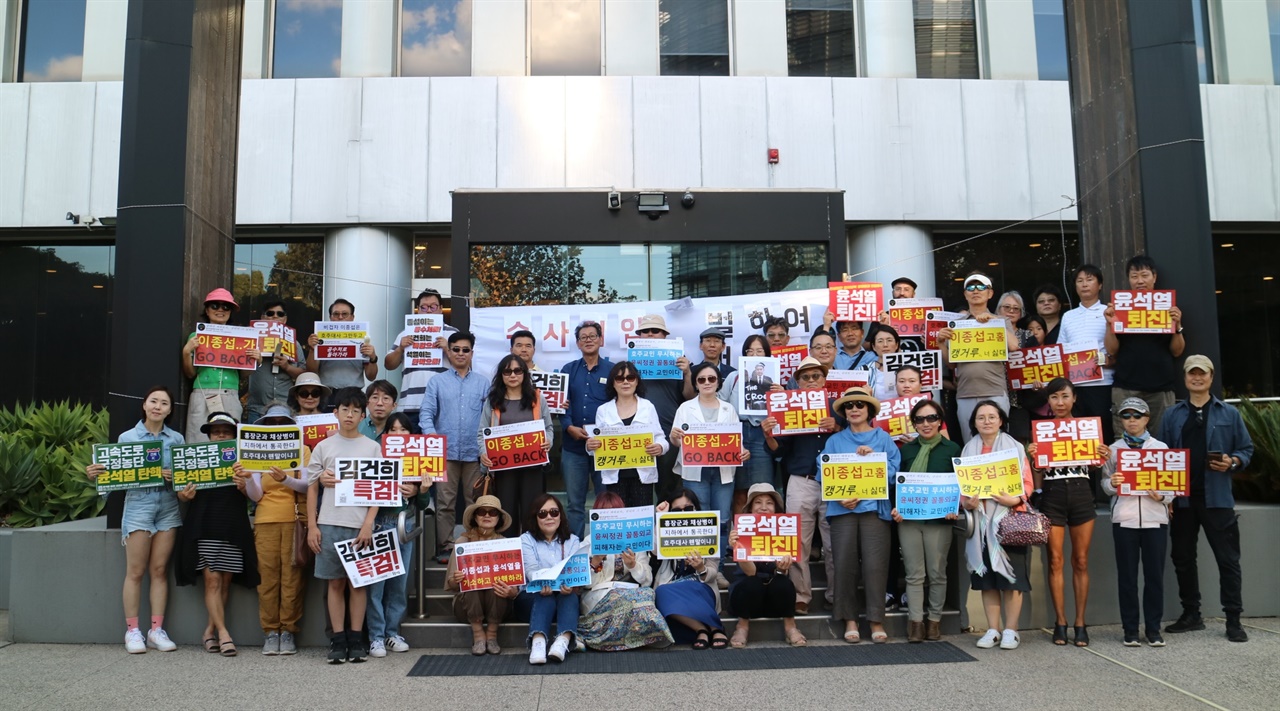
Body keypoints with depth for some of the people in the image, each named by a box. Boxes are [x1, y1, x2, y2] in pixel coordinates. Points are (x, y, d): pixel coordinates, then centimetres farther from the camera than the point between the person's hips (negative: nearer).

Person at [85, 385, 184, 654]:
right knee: (135, 571, -1)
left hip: (168, 507, 2)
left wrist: (176, 477, -15)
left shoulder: (176, 439, 8)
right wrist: (96, 475, -19)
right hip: (138, 505, -2)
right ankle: (132, 630, 7)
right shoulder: (127, 438, 2)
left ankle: (157, 629, 9)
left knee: (160, 570, 4)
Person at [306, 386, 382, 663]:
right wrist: (312, 526, 1)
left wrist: (368, 523, -7)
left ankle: (356, 640, 10)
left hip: (360, 525, -1)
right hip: (329, 523, 1)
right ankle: (338, 640, 9)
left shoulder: (372, 447, 7)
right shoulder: (324, 446, 9)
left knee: (358, 582, 3)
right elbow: (312, 488, 9)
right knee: (336, 582, 3)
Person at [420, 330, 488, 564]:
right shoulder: (437, 382, 8)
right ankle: (445, 547, 8)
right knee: (445, 503, 1)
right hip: (446, 452, -1)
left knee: (475, 502, 6)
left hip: (474, 453, 1)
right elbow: (426, 413, 1)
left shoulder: (483, 383, 10)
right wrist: (430, 434, -18)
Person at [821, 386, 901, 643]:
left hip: (875, 507, -1)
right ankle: (849, 619, 9)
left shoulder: (882, 438, 12)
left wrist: (873, 457, -11)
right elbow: (824, 473, 5)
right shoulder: (835, 440, 14)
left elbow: (893, 471, 4)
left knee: (875, 564, -5)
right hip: (842, 508, 1)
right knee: (845, 564, -1)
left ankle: (876, 620, 5)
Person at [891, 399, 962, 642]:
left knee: (937, 573, 6)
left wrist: (954, 508, -12)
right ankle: (915, 622, 7)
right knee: (914, 574, 3)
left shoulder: (952, 449, 5)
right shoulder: (906, 450, 11)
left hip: (939, 519, -1)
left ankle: (935, 620, 17)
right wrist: (895, 508, -5)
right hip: (908, 518, 2)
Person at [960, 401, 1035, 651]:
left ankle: (1011, 630, 6)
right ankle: (993, 629, 12)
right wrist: (966, 502, -11)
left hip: (1009, 517, -3)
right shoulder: (968, 451, 12)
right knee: (986, 575, 5)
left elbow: (1027, 482, -2)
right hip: (981, 519, 3)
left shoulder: (1014, 447, 3)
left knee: (1011, 575, -3)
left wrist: (1014, 499, -21)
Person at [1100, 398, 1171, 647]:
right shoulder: (1113, 449, 8)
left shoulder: (1161, 447, 8)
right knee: (1127, 575, 4)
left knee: (1155, 574, 3)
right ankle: (1130, 630, 13)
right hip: (1124, 519, 0)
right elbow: (1104, 482, 8)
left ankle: (1154, 629, 14)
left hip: (1155, 518, 0)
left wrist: (1162, 495, -12)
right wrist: (1111, 483, -14)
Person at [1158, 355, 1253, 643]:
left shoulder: (1229, 414, 5)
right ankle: (1191, 614, 22)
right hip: (1182, 498, 2)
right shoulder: (1172, 415, 8)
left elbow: (1246, 449, 7)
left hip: (1216, 498, -2)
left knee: (1228, 559, 0)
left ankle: (1233, 620, 8)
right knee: (1183, 558, 9)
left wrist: (1233, 462, -15)